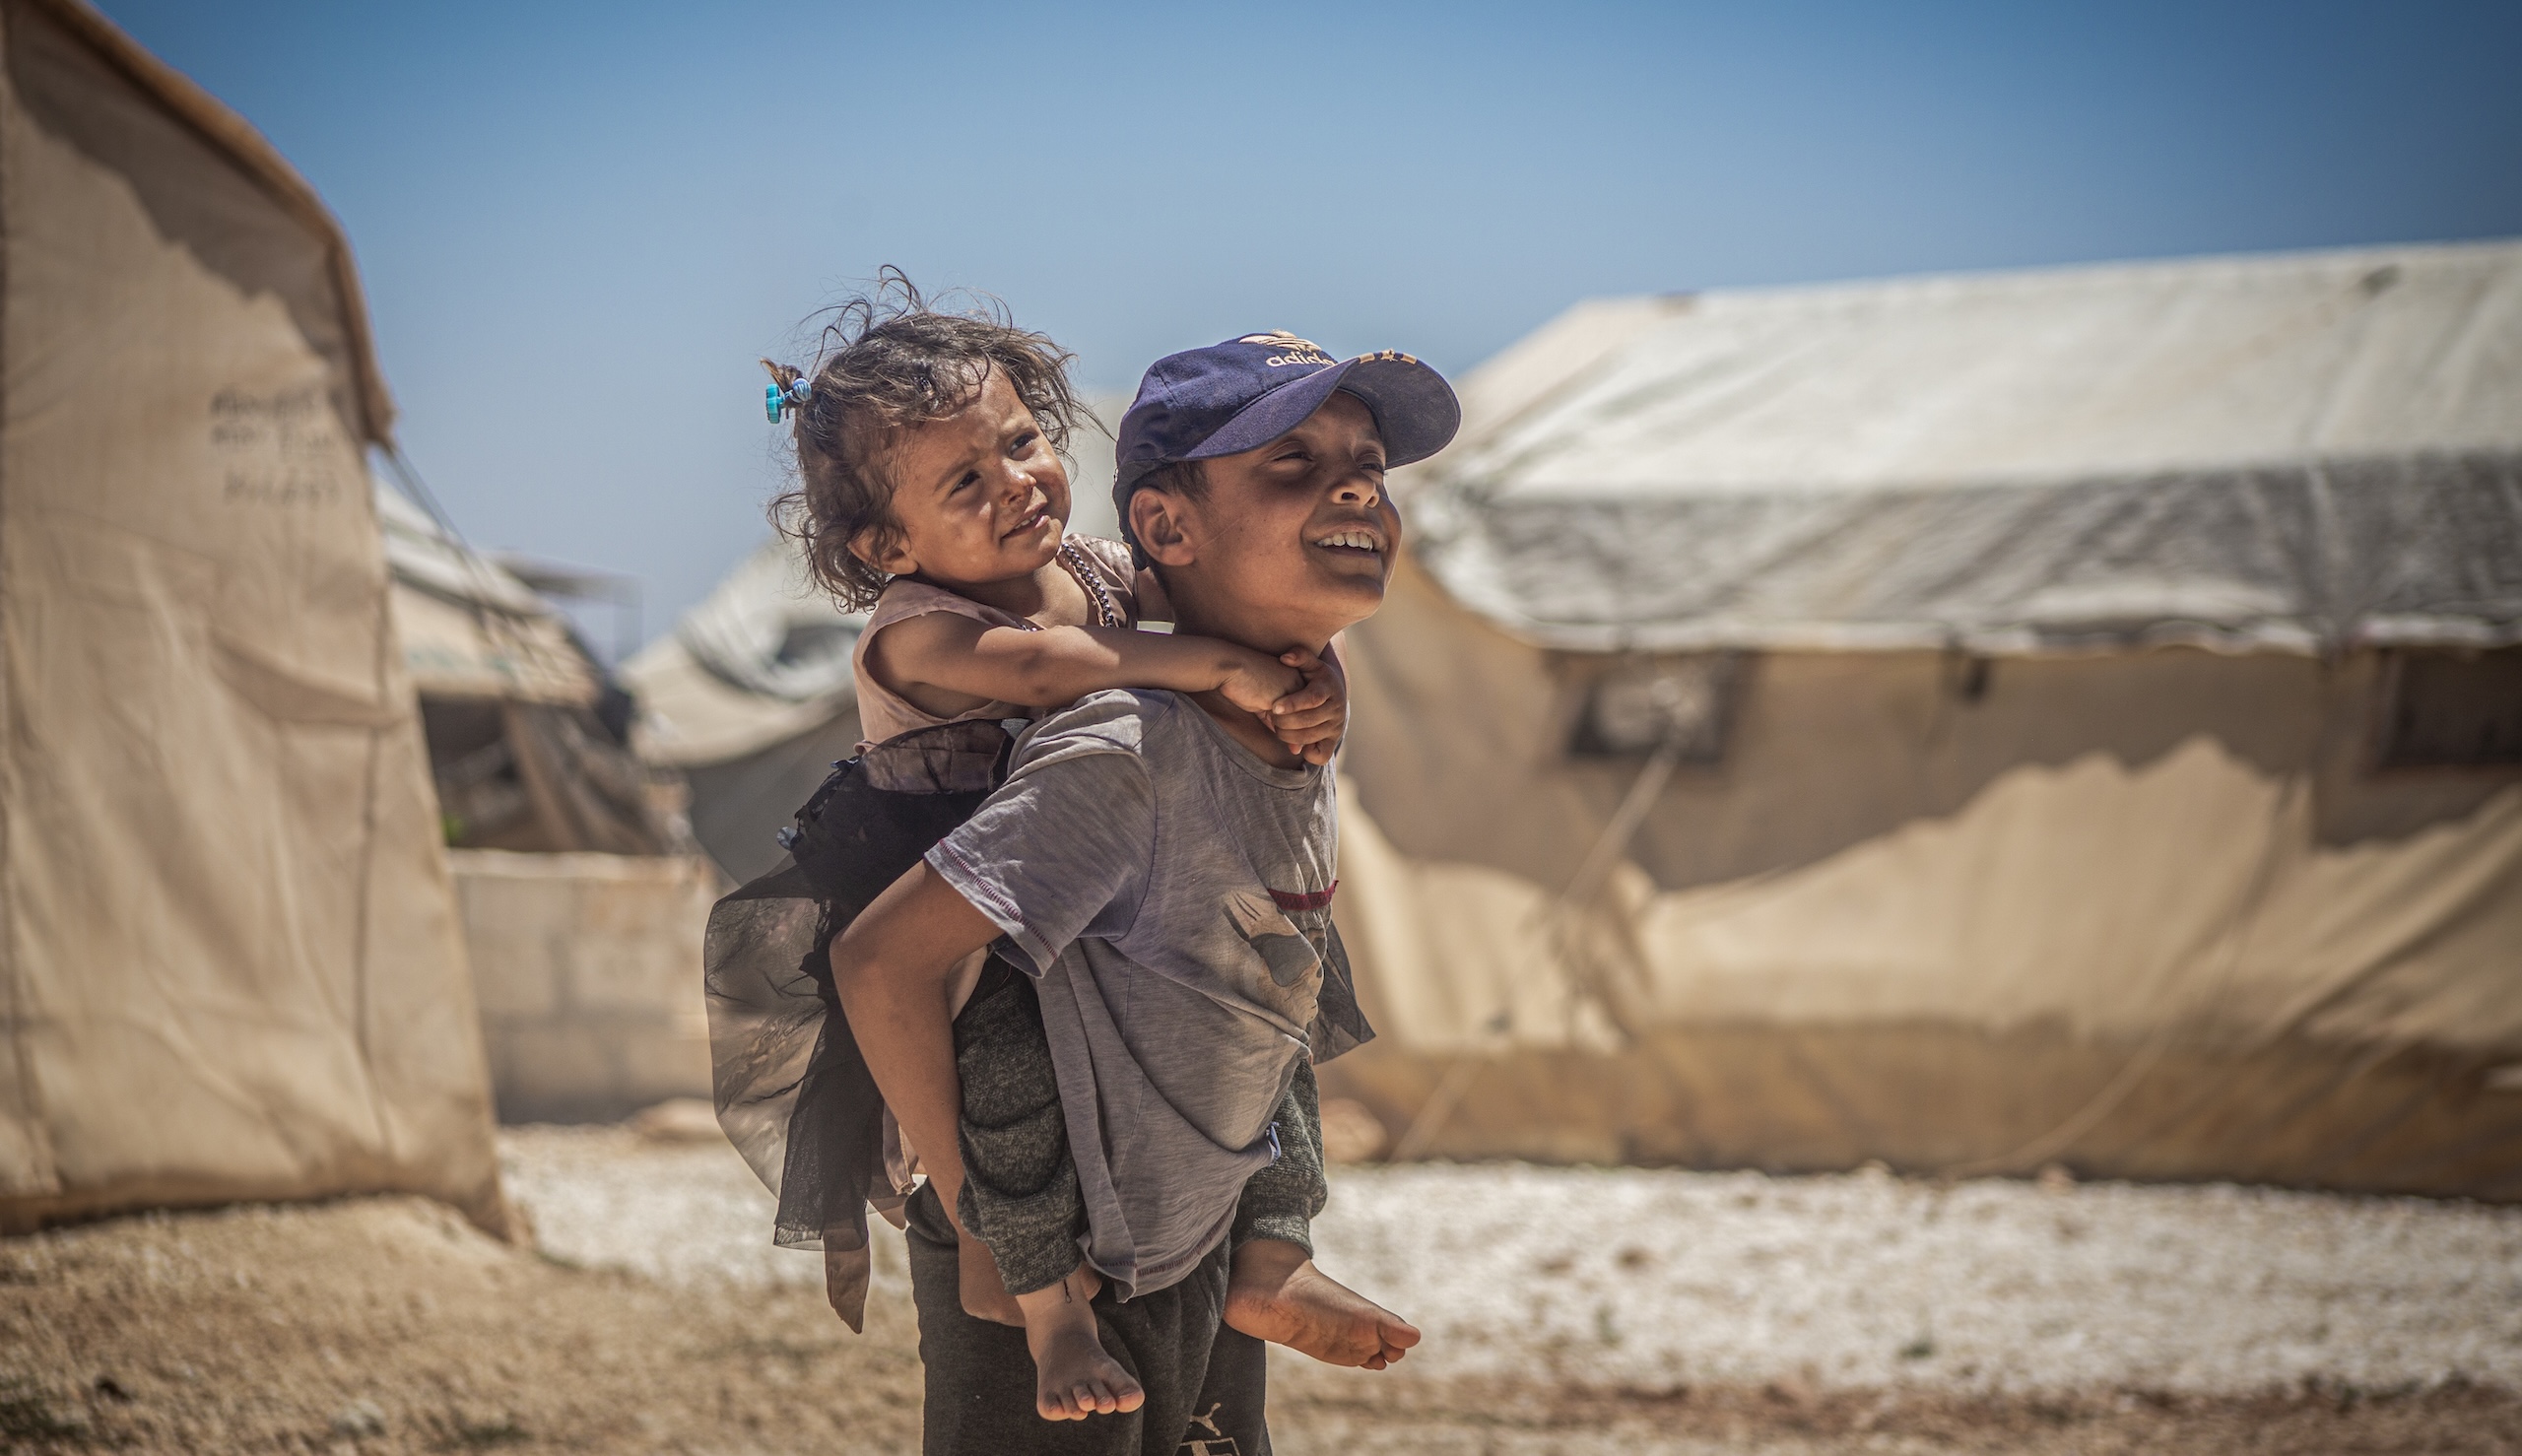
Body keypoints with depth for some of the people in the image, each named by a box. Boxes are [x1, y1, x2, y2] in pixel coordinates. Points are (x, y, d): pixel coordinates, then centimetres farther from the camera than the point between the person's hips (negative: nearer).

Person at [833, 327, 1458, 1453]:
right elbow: (881, 959, -29)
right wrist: (985, 1223, -22)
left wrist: (1266, 1266, 15)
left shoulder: (1302, 753, 0)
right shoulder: (1127, 756, -24)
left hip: (1199, 1266, 8)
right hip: (1050, 1290, -8)